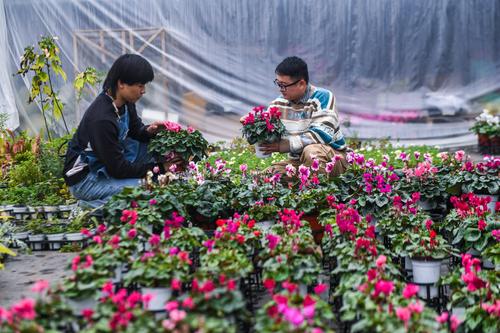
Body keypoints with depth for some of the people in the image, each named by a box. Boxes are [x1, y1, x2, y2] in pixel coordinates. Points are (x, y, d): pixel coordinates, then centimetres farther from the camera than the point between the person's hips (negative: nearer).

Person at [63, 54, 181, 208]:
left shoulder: (125, 103, -6)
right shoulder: (102, 119, -31)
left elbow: (135, 129, 13)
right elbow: (118, 169, -26)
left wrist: (147, 131, -12)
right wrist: (159, 167, -20)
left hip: (107, 165, 9)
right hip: (83, 178, -9)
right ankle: (92, 205, -6)